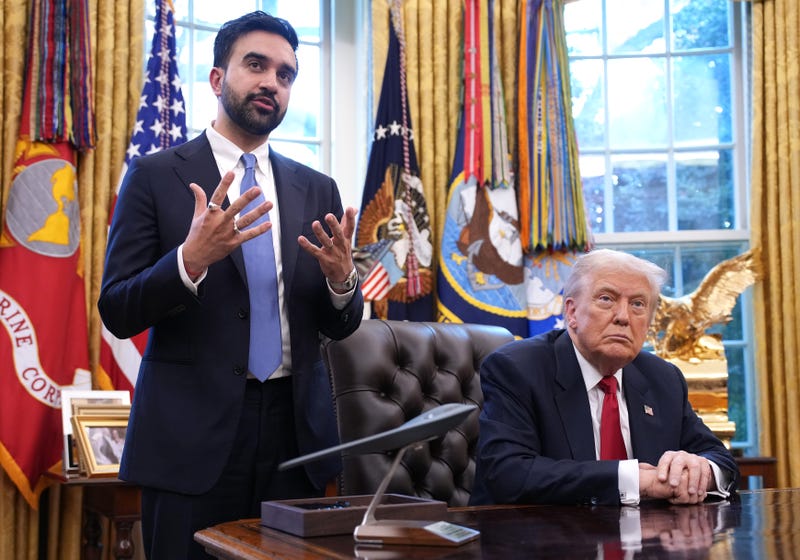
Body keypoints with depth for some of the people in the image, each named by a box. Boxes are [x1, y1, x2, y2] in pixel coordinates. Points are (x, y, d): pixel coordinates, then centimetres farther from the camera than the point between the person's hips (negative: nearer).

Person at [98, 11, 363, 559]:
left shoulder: (317, 190, 11)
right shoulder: (155, 176, 1)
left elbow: (340, 327, 12)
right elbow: (117, 313, -4)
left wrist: (342, 278, -11)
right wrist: (191, 259, -21)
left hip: (295, 429, 3)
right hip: (193, 433, -3)